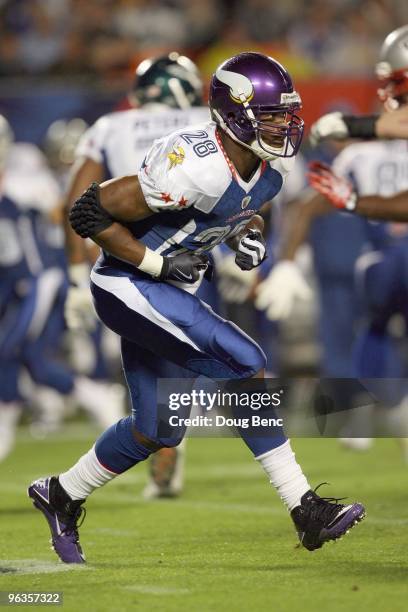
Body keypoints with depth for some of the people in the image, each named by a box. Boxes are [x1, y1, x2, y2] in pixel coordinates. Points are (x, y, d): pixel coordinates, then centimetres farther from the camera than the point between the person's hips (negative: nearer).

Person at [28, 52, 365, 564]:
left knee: (157, 430, 13)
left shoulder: (270, 166, -4)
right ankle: (305, 512, -14)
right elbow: (89, 212, -23)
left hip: (166, 291, 9)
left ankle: (61, 495, 35)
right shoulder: (194, 169, -29)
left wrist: (248, 236, -4)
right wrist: (160, 263, -21)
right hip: (127, 287, -9)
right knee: (242, 365, -19)